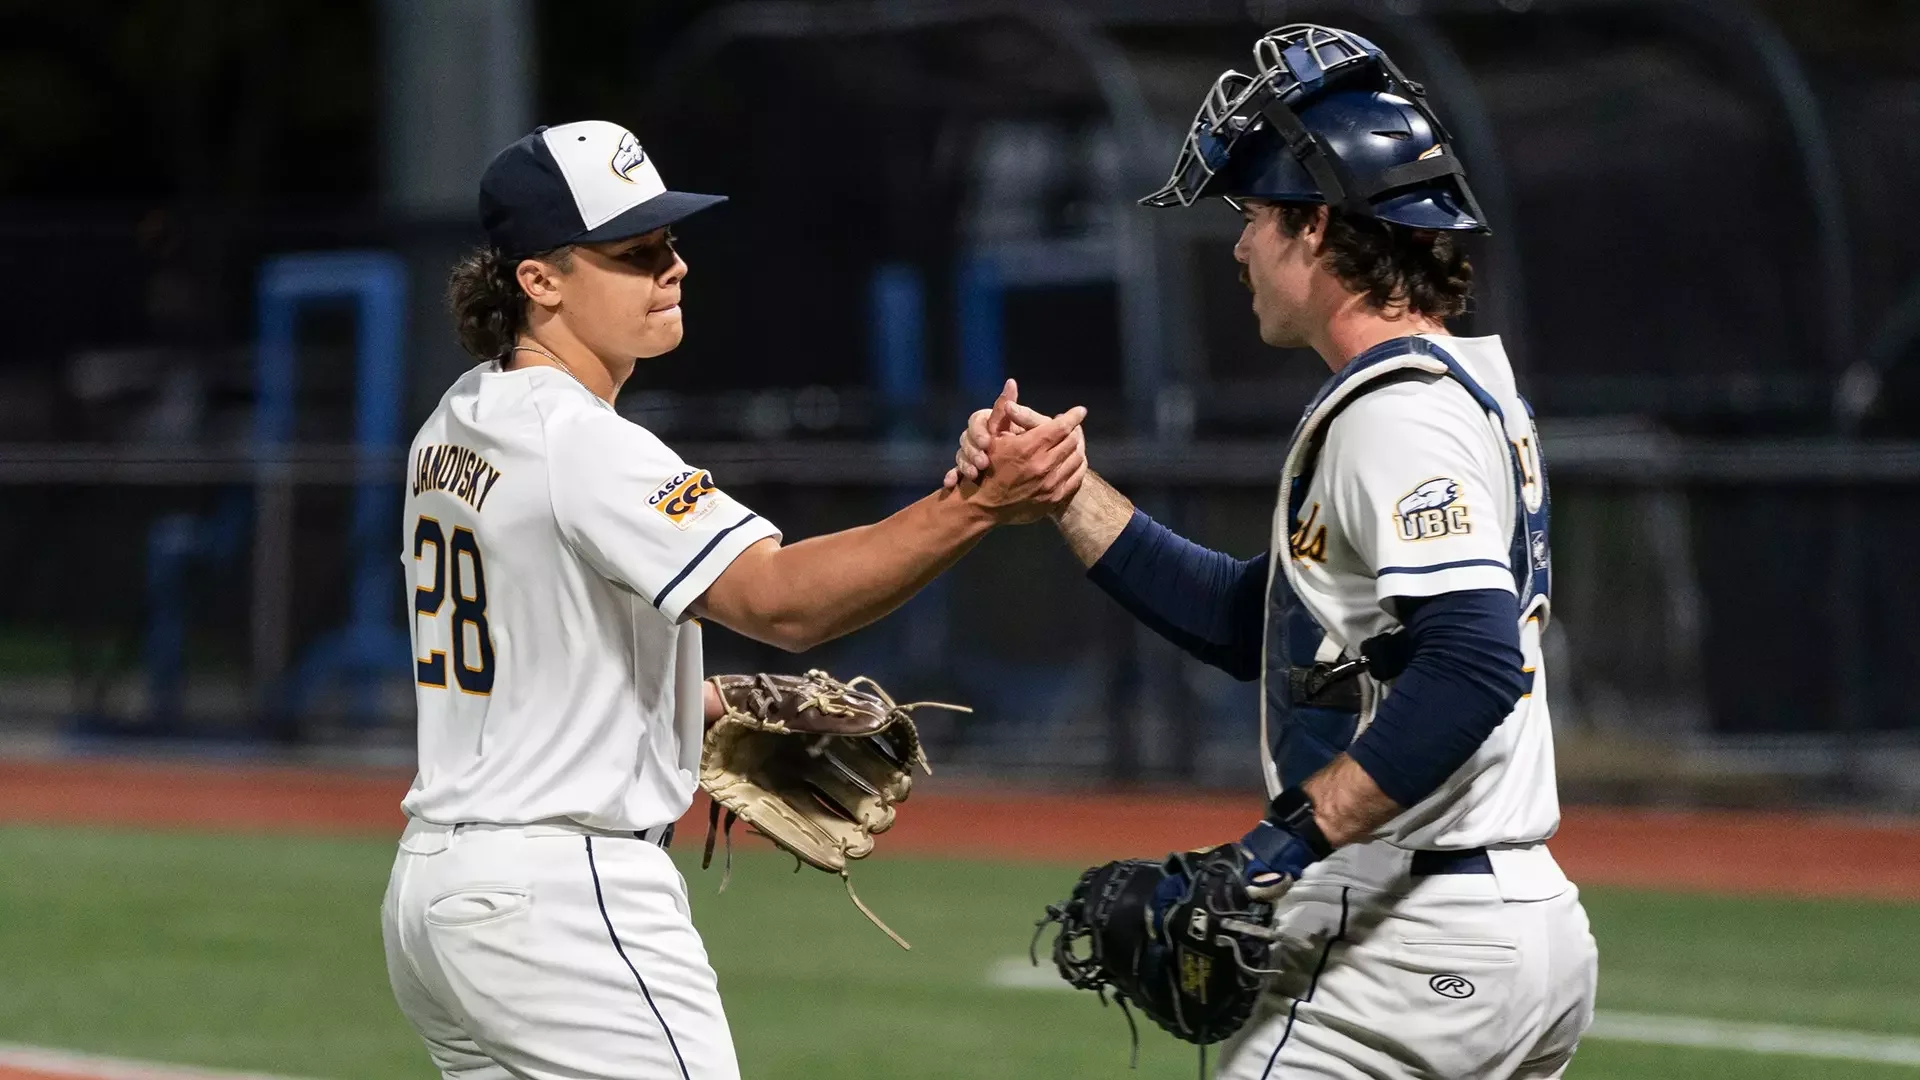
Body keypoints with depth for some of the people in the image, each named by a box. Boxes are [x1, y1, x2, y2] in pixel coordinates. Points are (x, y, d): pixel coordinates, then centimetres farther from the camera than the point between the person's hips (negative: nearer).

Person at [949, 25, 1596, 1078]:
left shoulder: (1398, 410, -15)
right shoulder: (1468, 389, 18)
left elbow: (1473, 664, -28)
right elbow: (1248, 622, 22)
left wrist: (1294, 837, -30)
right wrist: (1060, 488, 15)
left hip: (1406, 950, -10)